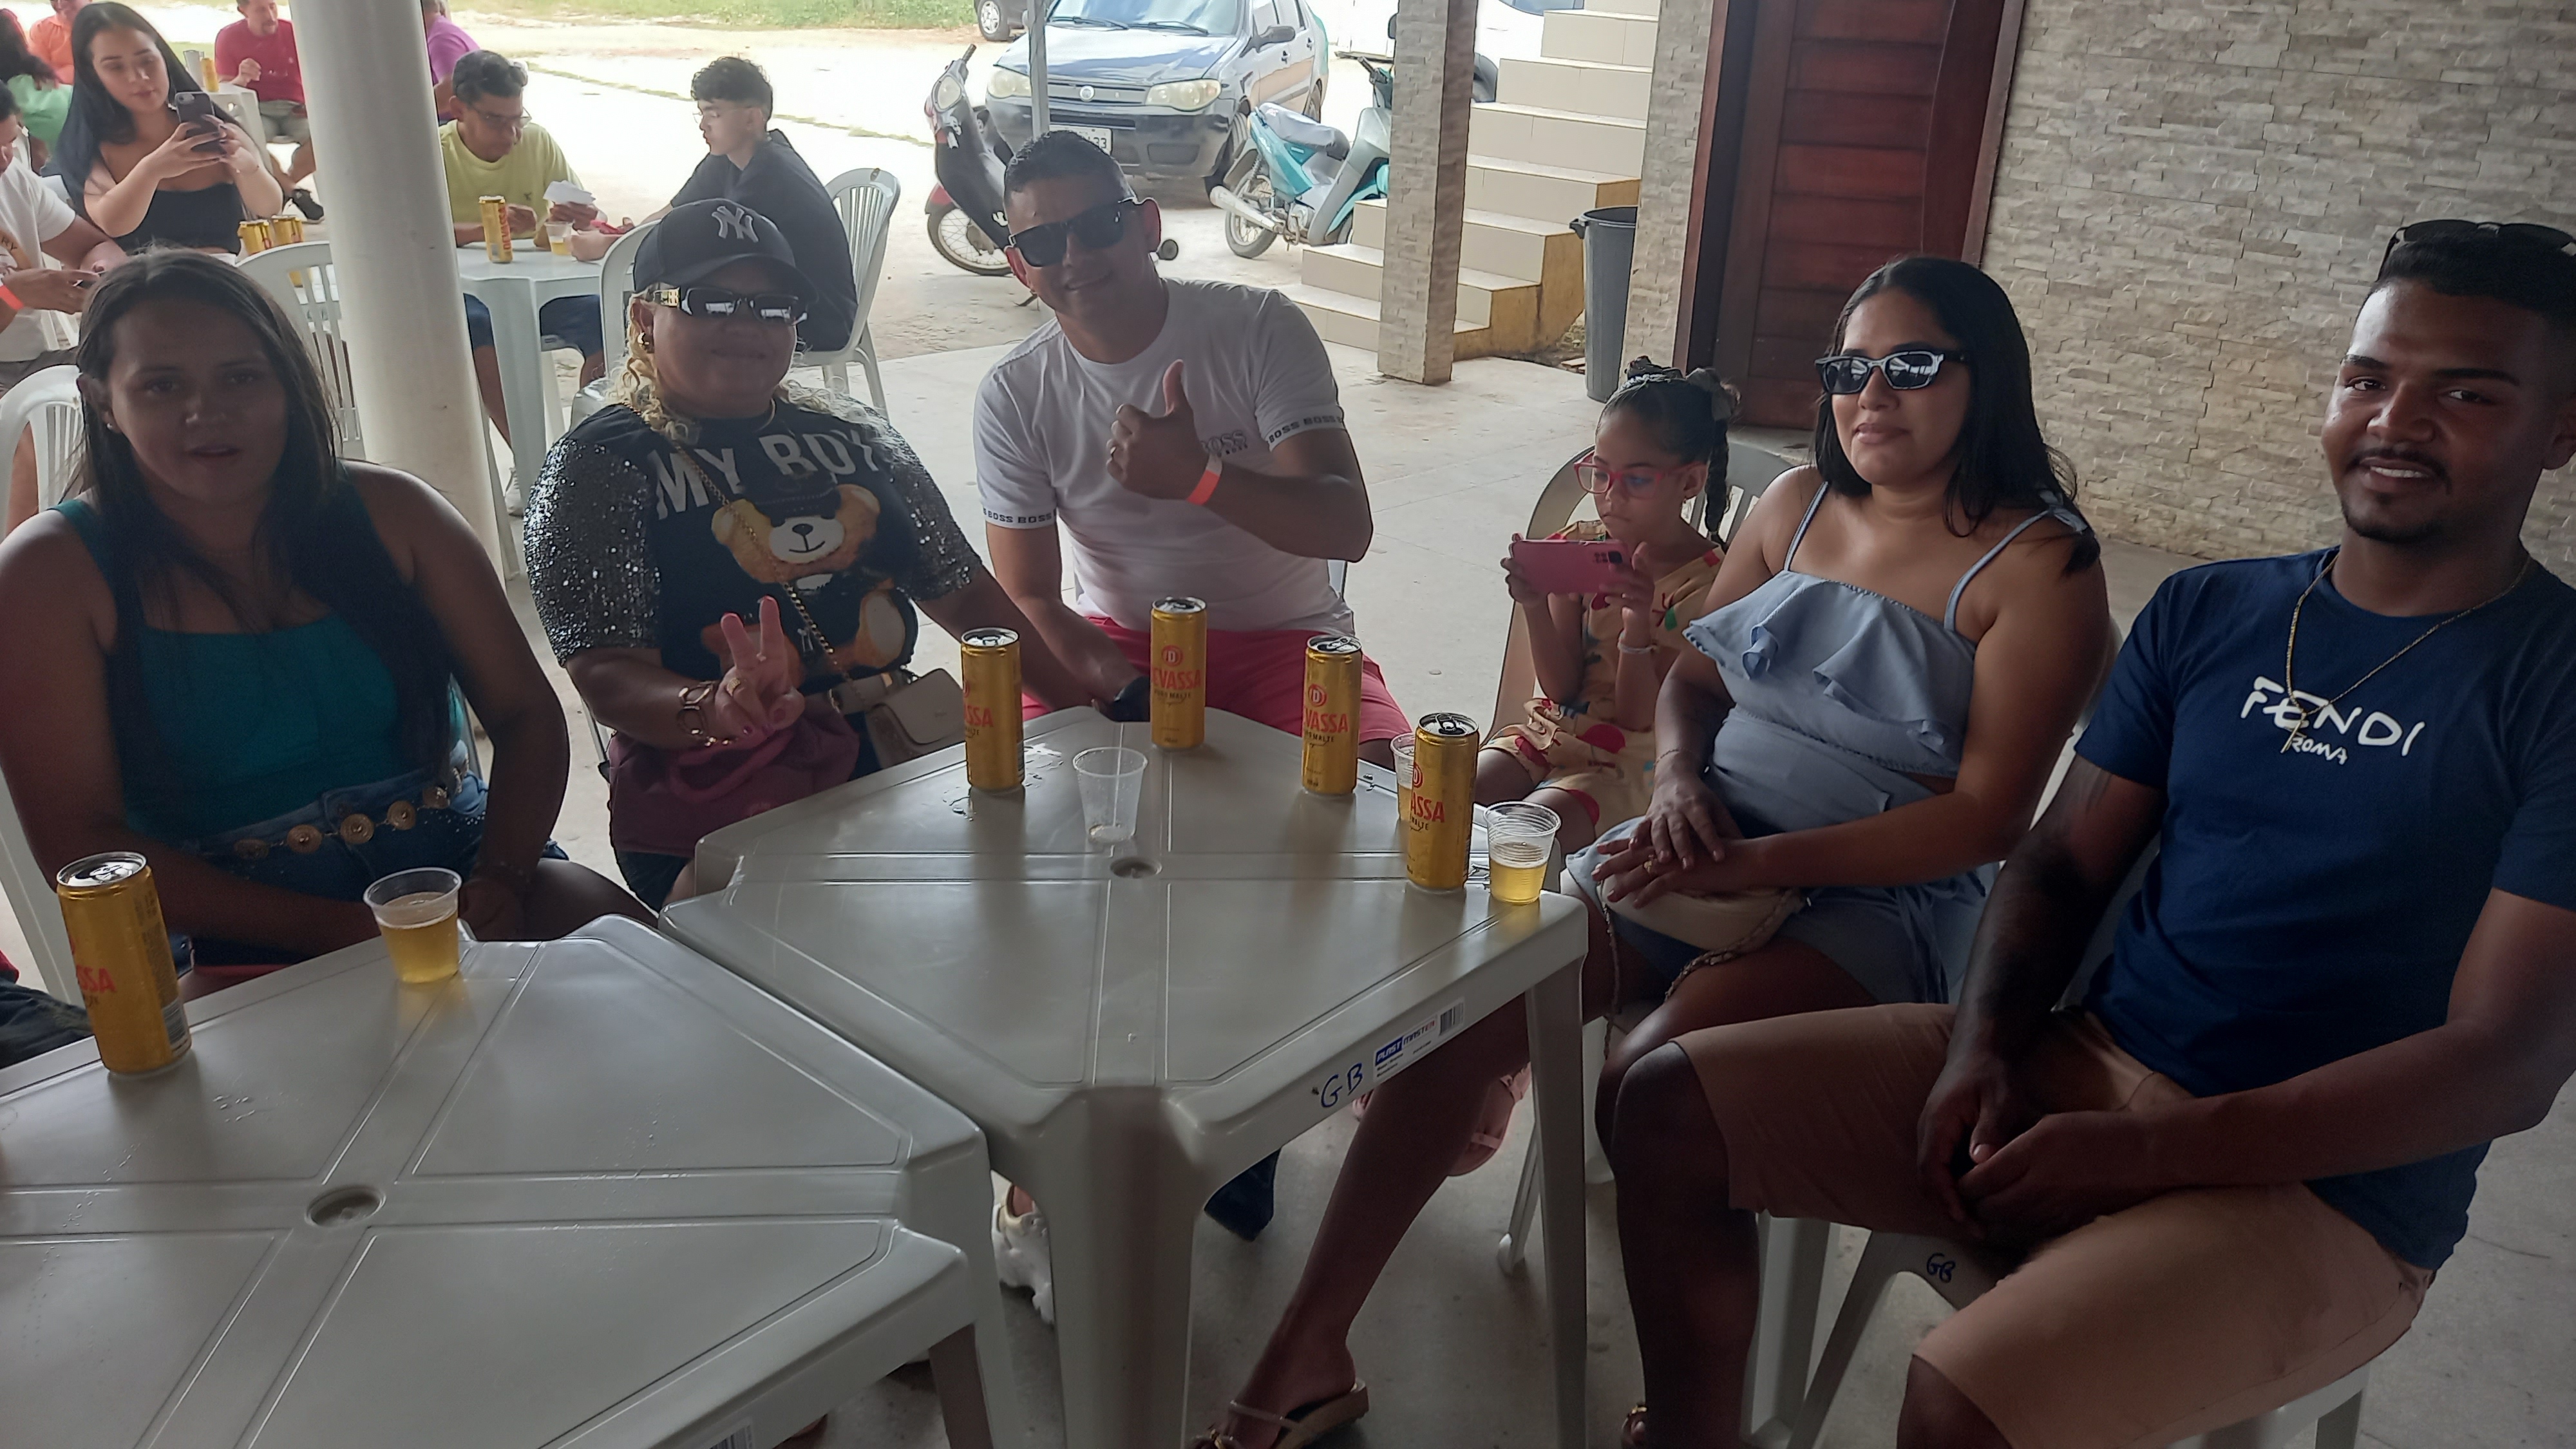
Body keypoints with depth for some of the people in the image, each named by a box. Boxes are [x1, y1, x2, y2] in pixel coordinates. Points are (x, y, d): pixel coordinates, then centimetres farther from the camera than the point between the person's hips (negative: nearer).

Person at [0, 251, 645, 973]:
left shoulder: (388, 512, 5)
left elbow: (527, 714, 5)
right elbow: (77, 841, -6)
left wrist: (501, 879, -15)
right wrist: (327, 930, -18)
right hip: (243, 956, -3)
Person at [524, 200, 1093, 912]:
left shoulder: (854, 435, 16)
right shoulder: (595, 469, 1)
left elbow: (964, 593, 18)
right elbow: (606, 673, -10)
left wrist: (1093, 702, 6)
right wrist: (715, 711, -33)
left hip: (900, 766, 6)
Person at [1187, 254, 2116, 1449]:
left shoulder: (2039, 564, -7)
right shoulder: (1797, 504, 11)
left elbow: (1984, 816, -14)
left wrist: (1753, 862, -21)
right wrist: (1678, 782, -5)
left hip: (1877, 899, -5)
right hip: (1707, 855, 6)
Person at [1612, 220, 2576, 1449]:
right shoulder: (2204, 613, 7)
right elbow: (2061, 867, 9)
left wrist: (2145, 1149, -20)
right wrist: (1983, 1049, -11)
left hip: (2320, 1182, -5)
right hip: (2083, 1064, 5)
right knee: (1672, 1107, -8)